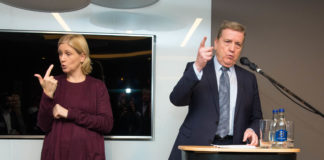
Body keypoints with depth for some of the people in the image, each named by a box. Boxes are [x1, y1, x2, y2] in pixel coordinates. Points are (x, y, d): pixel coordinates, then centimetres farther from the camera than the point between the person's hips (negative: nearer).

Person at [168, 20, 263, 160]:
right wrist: (198, 67, -22)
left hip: (233, 148, 3)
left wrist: (252, 130, -3)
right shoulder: (194, 69, 6)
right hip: (196, 146, -3)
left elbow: (256, 118, 19)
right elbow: (176, 99, -10)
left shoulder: (249, 79, 16)